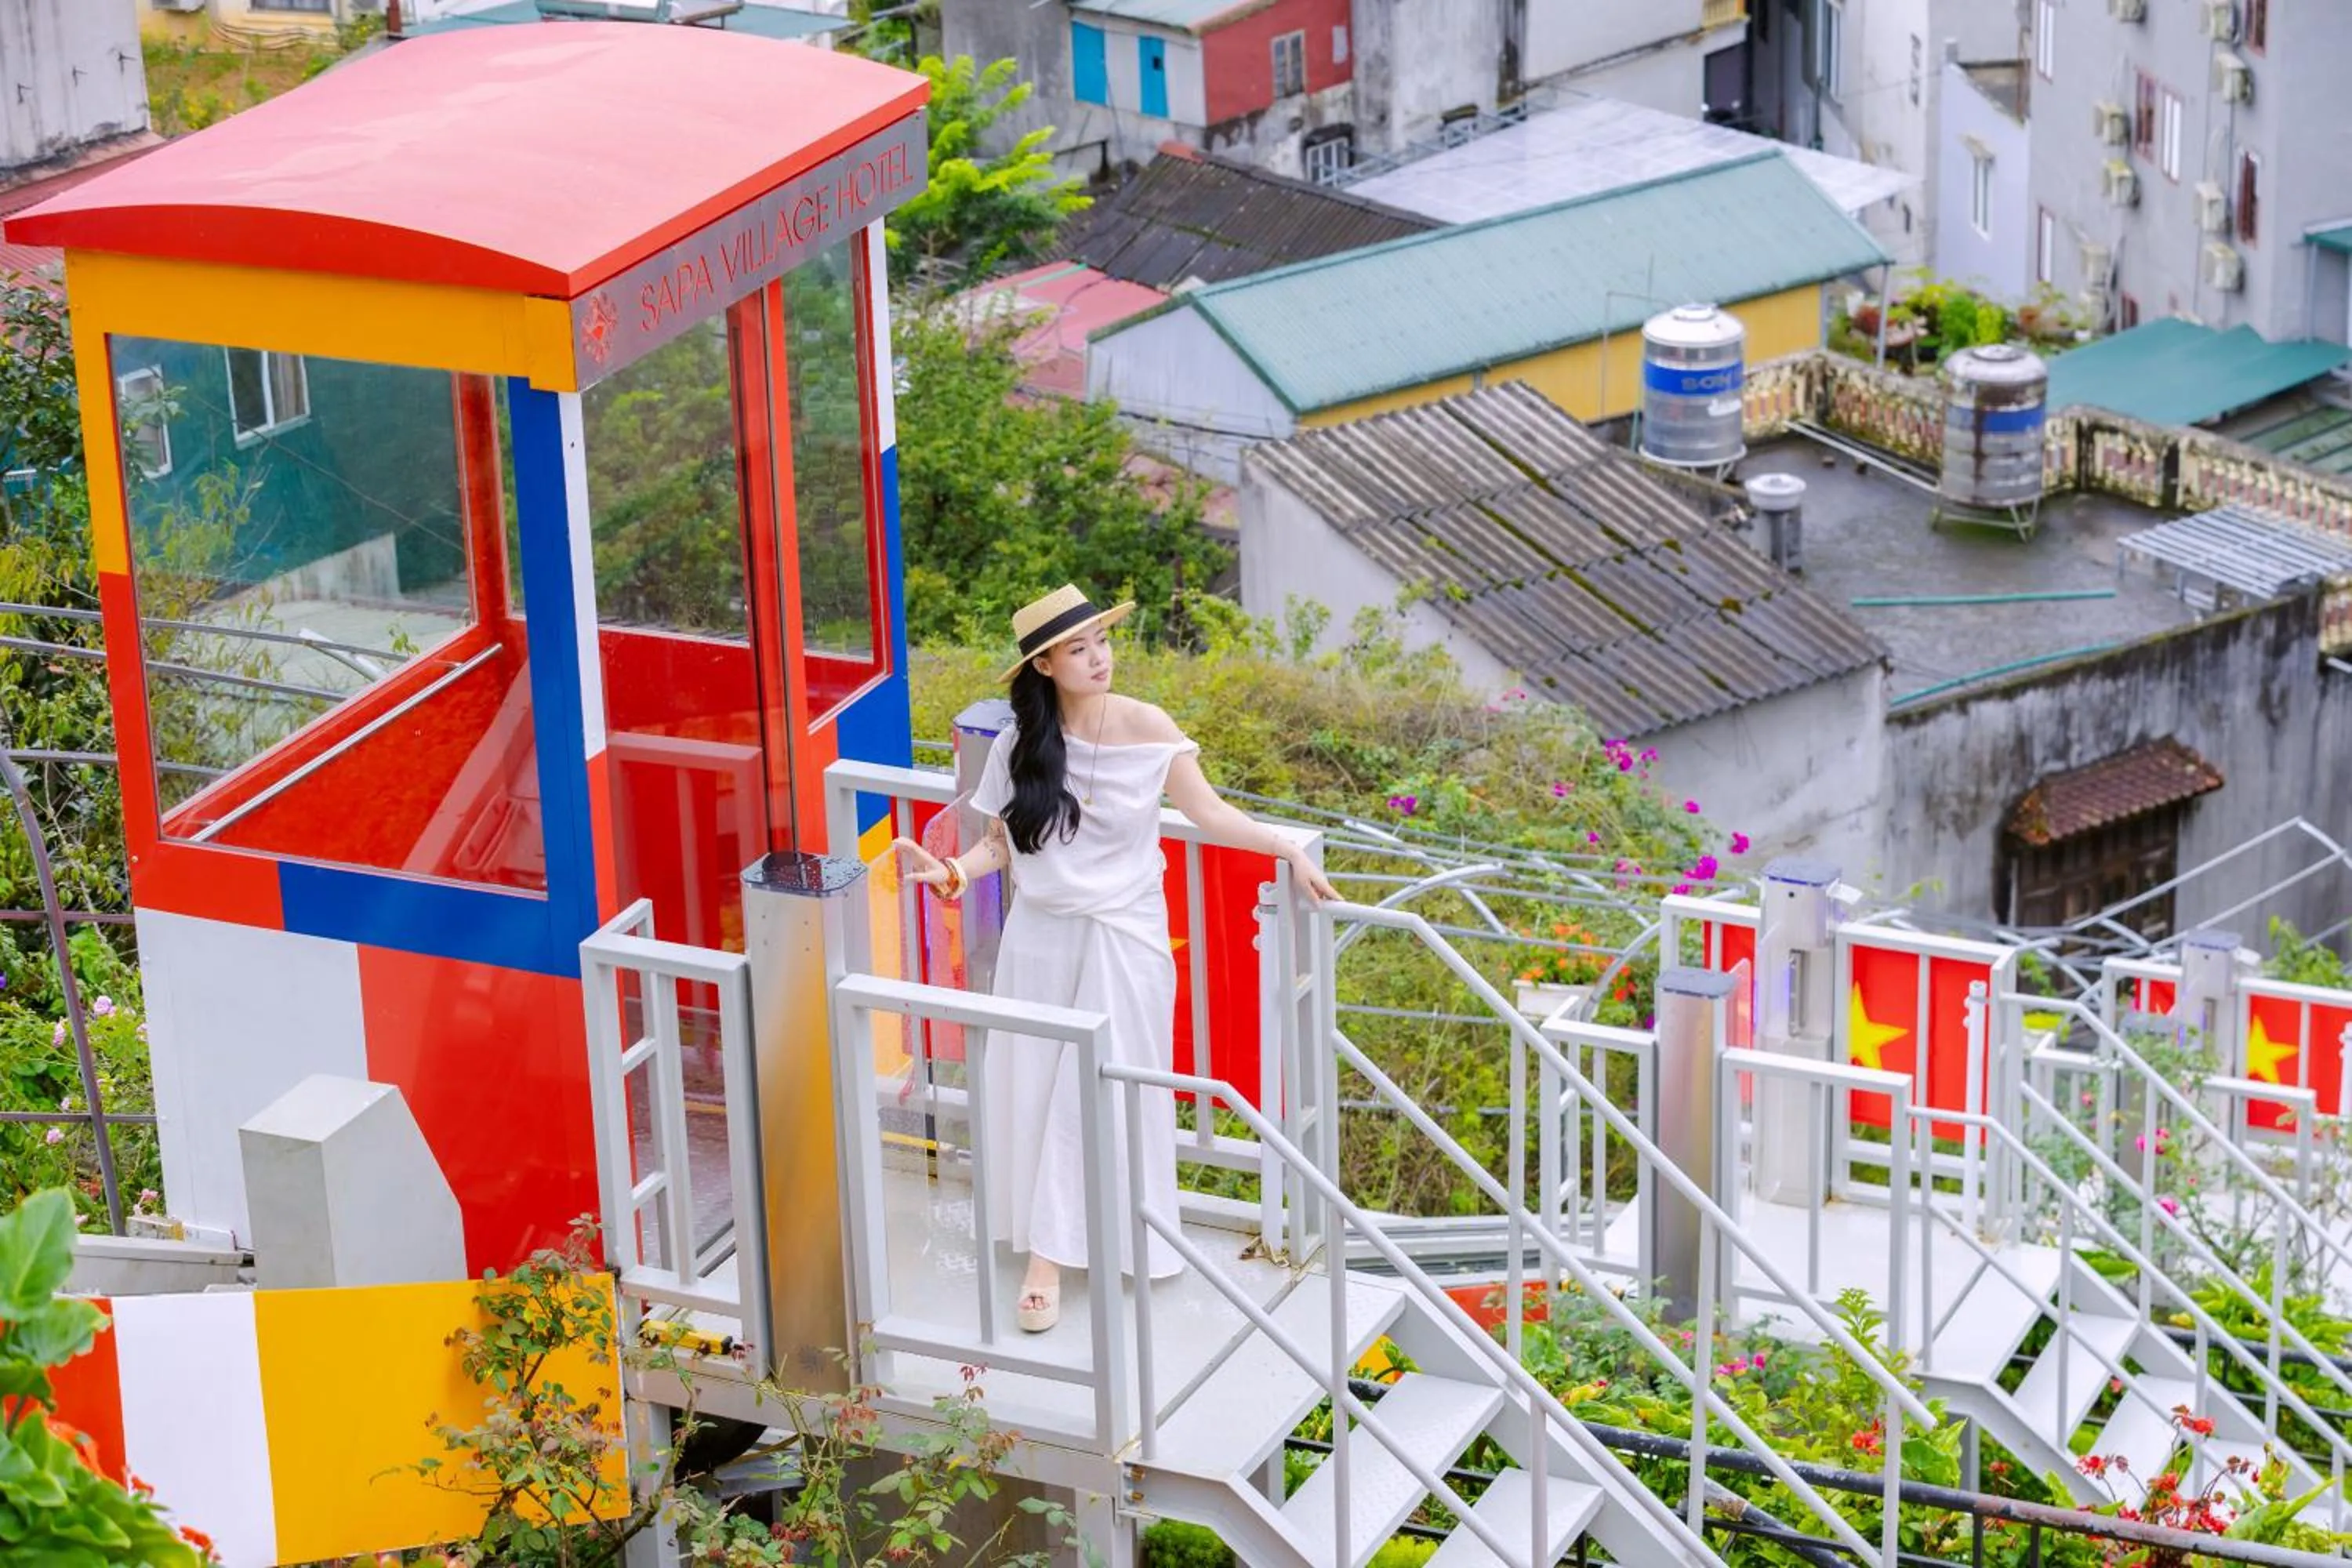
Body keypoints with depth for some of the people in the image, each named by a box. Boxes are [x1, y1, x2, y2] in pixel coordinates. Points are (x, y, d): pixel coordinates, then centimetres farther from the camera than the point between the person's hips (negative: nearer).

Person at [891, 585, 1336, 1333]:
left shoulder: (1144, 728, -9)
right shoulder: (1020, 742, -4)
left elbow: (1206, 812, -5)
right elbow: (1000, 842, 1)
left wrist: (1286, 849, -17)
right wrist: (957, 869, -19)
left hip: (1123, 935, -2)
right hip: (1041, 936, 2)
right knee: (1035, 1087, 3)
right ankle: (1046, 1252, 9)